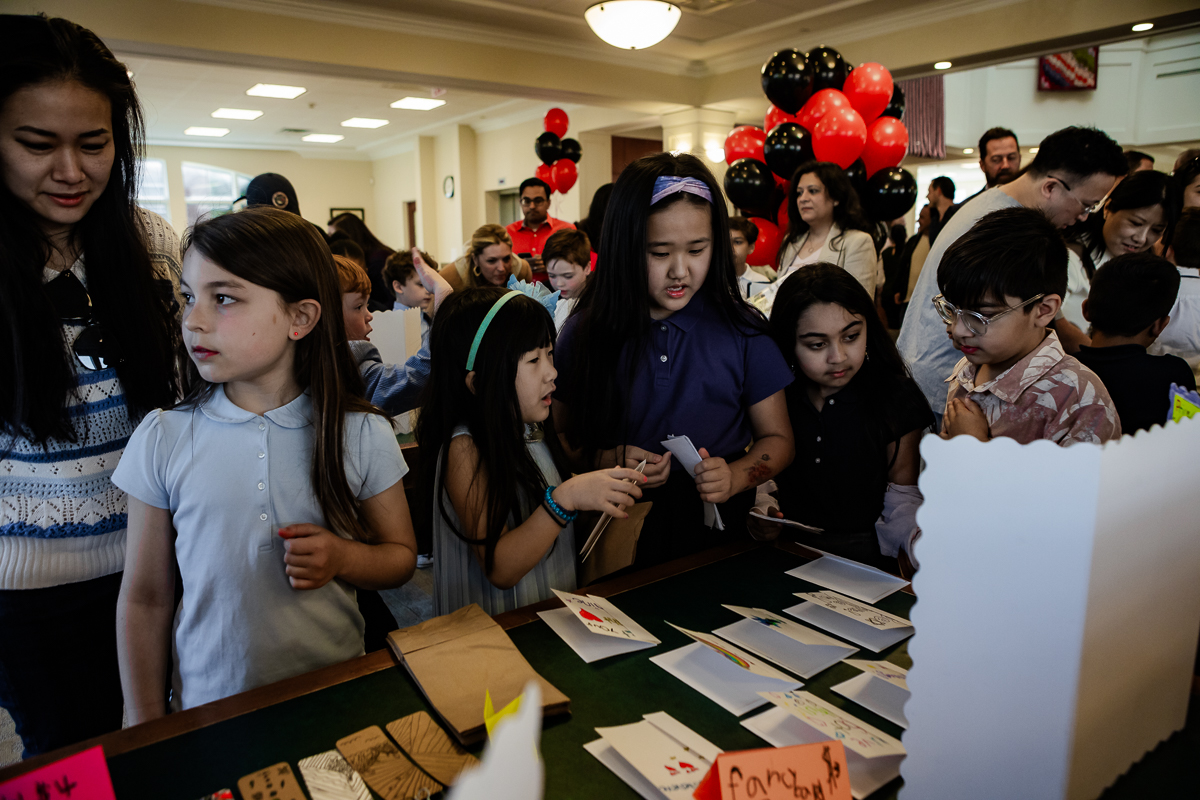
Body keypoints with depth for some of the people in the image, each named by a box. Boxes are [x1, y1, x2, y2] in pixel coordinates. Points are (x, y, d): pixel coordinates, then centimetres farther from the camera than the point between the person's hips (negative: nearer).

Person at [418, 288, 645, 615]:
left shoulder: (532, 430, 6)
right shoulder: (465, 449, -15)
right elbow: (500, 569, -18)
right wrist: (564, 499, -27)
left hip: (556, 613, 6)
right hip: (496, 629, -6)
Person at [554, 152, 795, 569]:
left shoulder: (742, 331, 0)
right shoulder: (586, 333, 0)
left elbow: (777, 438, 8)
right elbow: (558, 437, 7)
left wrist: (735, 477, -11)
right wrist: (608, 460, -12)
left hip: (717, 538, 1)